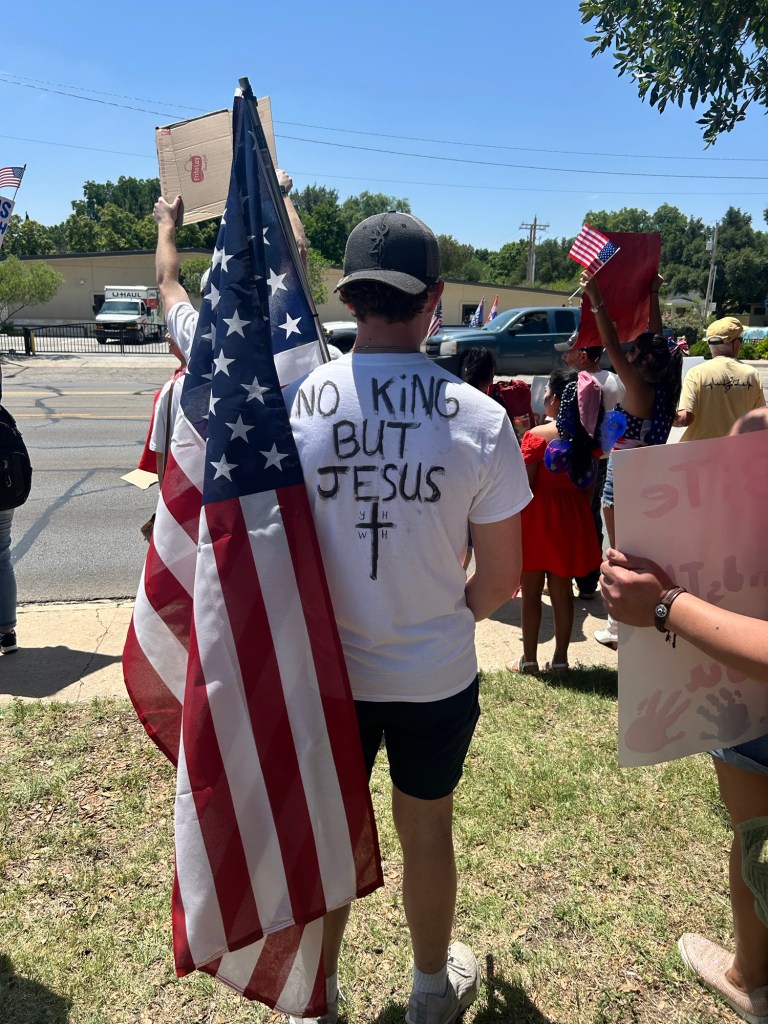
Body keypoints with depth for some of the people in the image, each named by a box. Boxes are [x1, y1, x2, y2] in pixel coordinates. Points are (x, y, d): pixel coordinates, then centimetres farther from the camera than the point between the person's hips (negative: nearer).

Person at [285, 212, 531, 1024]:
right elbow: (502, 576, -8)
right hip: (437, 676, 0)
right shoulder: (479, 419, -16)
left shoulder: (291, 402, -14)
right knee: (426, 829, 22)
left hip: (326, 668, 1)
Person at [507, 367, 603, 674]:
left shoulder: (537, 436, -16)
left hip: (538, 516, -5)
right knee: (562, 590, 12)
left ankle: (528, 659, 15)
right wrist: (580, 512, 17)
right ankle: (560, 658, 20)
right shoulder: (586, 437, 1)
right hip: (572, 517, 5)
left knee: (531, 591, 6)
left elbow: (524, 485, -15)